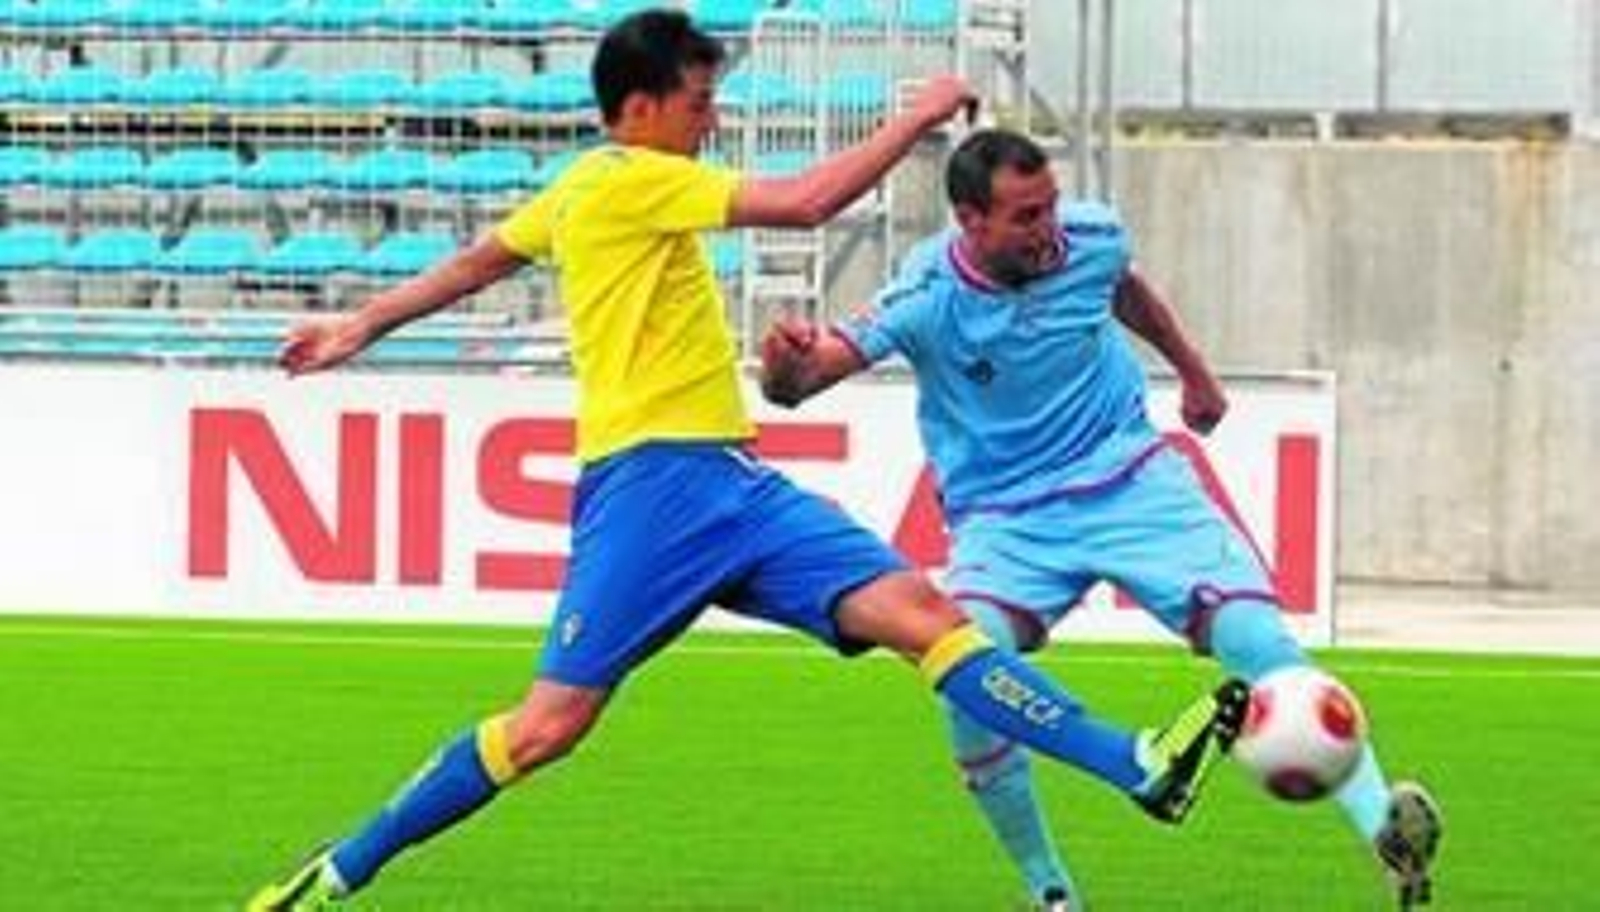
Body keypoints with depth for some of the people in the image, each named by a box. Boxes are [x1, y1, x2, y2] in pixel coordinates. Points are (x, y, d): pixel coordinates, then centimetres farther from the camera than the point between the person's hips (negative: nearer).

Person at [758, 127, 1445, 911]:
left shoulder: (1092, 238, -9)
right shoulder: (928, 295, -21)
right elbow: (797, 383, -27)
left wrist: (1193, 371, 31)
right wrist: (787, 365, -51)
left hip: (1129, 481, 3)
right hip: (1004, 517, -3)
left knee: (1252, 633, -16)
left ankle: (1383, 824, -13)